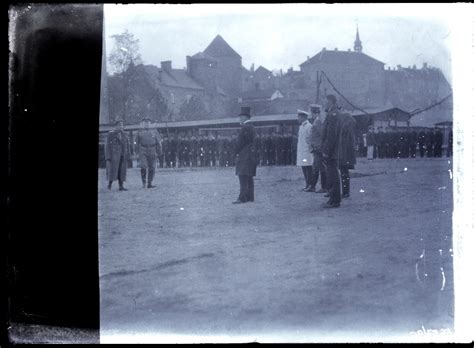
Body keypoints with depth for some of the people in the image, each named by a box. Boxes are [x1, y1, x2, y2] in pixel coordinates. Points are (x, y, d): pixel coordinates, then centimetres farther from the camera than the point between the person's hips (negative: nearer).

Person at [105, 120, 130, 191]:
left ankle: (121, 186, 0)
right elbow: (107, 145, -4)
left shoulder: (125, 135, 12)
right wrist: (108, 157, -12)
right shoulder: (110, 134, -1)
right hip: (114, 155, -4)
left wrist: (128, 156, 5)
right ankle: (110, 184, 7)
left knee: (122, 171, -1)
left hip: (123, 156, 4)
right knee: (113, 169, -8)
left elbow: (127, 146, 13)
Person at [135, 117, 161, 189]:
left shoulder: (154, 132, 14)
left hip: (152, 152, 1)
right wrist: (138, 153, 7)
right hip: (143, 152, -1)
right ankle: (144, 182, 0)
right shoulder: (140, 133, 13)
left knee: (152, 168, 0)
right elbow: (137, 144, 13)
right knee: (143, 167, -13)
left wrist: (158, 152, 5)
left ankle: (150, 183, 8)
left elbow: (158, 143, 12)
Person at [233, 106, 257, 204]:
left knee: (243, 177, -13)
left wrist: (237, 153, -4)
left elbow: (240, 142, -15)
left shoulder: (245, 128, -13)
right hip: (251, 155, 10)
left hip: (244, 156, -10)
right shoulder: (251, 127, 18)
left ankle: (242, 198, -16)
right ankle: (250, 197, 12)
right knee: (249, 178, 10)